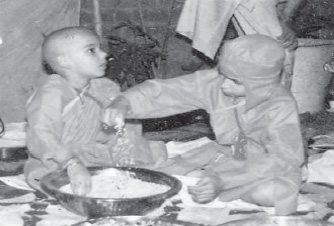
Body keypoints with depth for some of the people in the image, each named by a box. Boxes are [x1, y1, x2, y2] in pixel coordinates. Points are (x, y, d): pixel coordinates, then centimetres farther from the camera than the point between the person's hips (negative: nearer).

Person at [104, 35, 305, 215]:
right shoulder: (213, 82, -18)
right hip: (228, 158, 4)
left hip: (270, 166, -3)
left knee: (275, 191, -39)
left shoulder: (281, 106, -29)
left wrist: (222, 181, -49)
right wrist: (124, 105, -37)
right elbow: (165, 92, -17)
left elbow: (284, 159, -38)